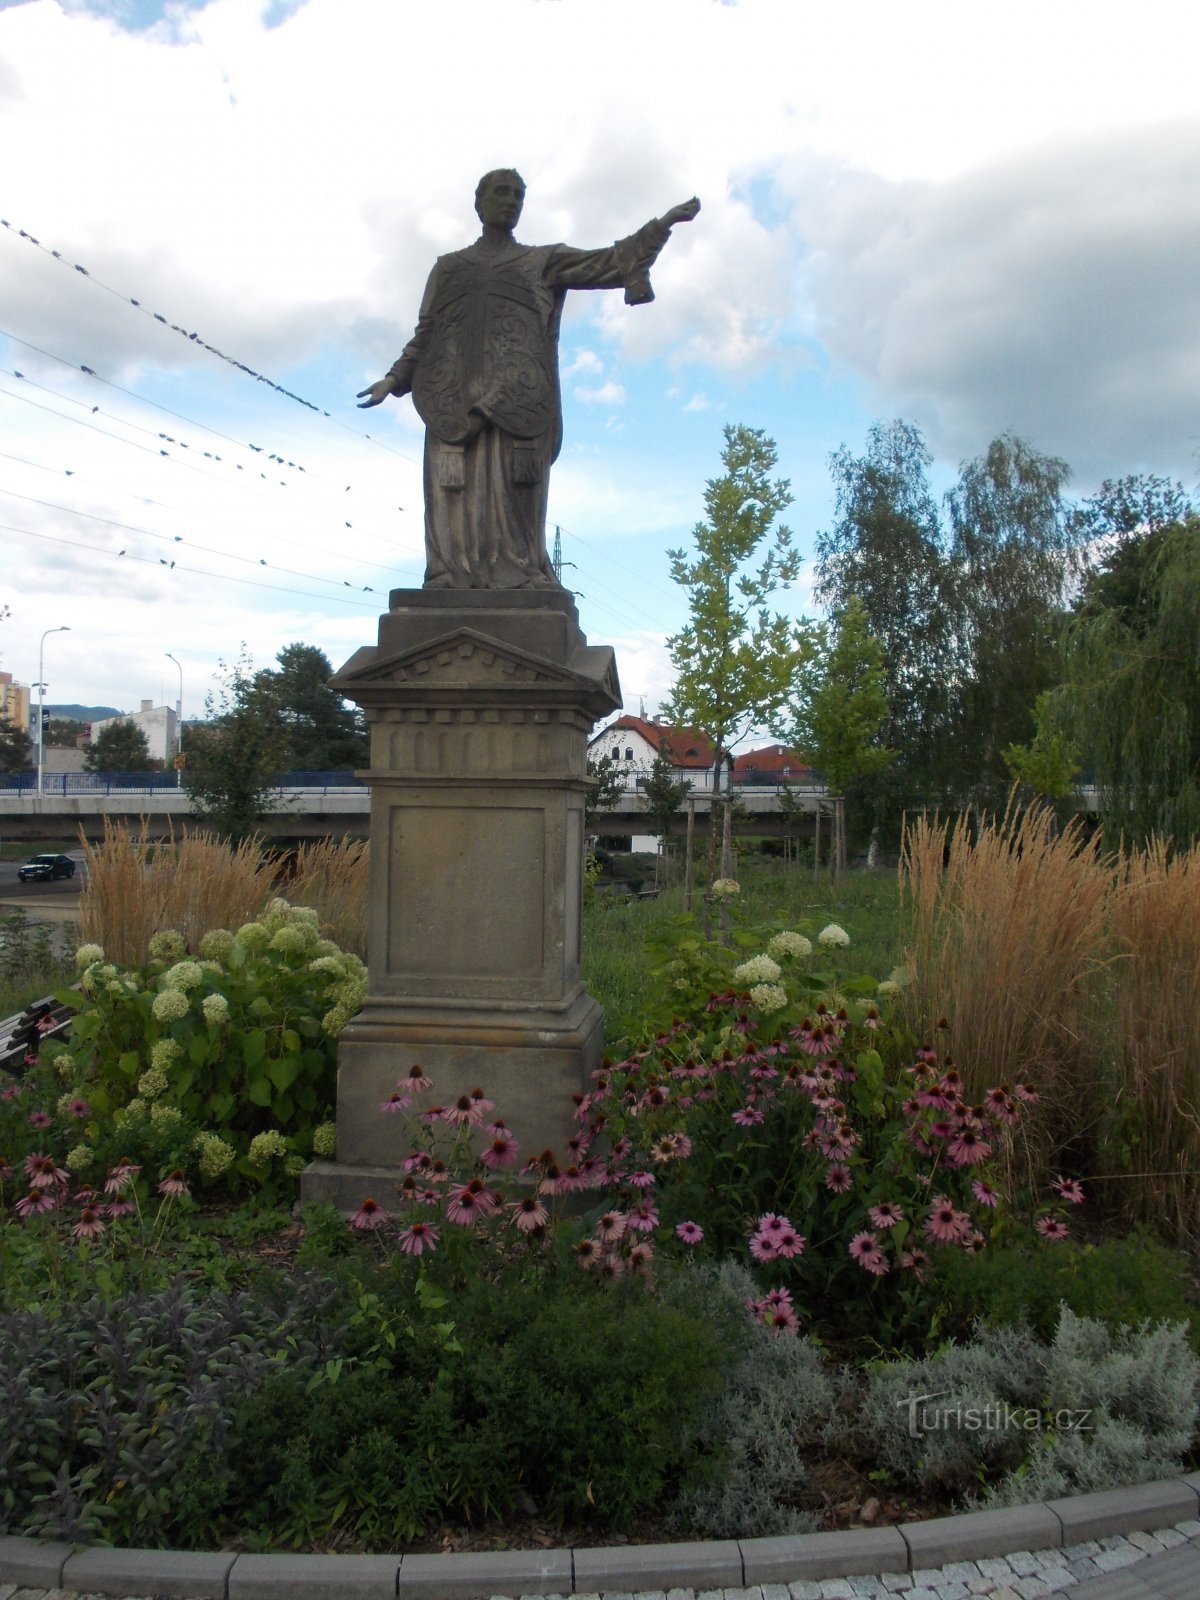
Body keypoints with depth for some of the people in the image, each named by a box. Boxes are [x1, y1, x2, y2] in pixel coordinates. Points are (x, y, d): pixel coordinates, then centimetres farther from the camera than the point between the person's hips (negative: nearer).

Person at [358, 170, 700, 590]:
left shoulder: (544, 260, 23)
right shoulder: (448, 266, 27)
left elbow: (610, 264, 14)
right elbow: (426, 333, 21)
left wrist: (662, 223, 5)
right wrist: (395, 379, 8)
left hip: (516, 394, -1)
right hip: (457, 395, 1)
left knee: (511, 489, -15)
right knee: (457, 491, -11)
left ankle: (518, 586, -20)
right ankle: (450, 596, -17)